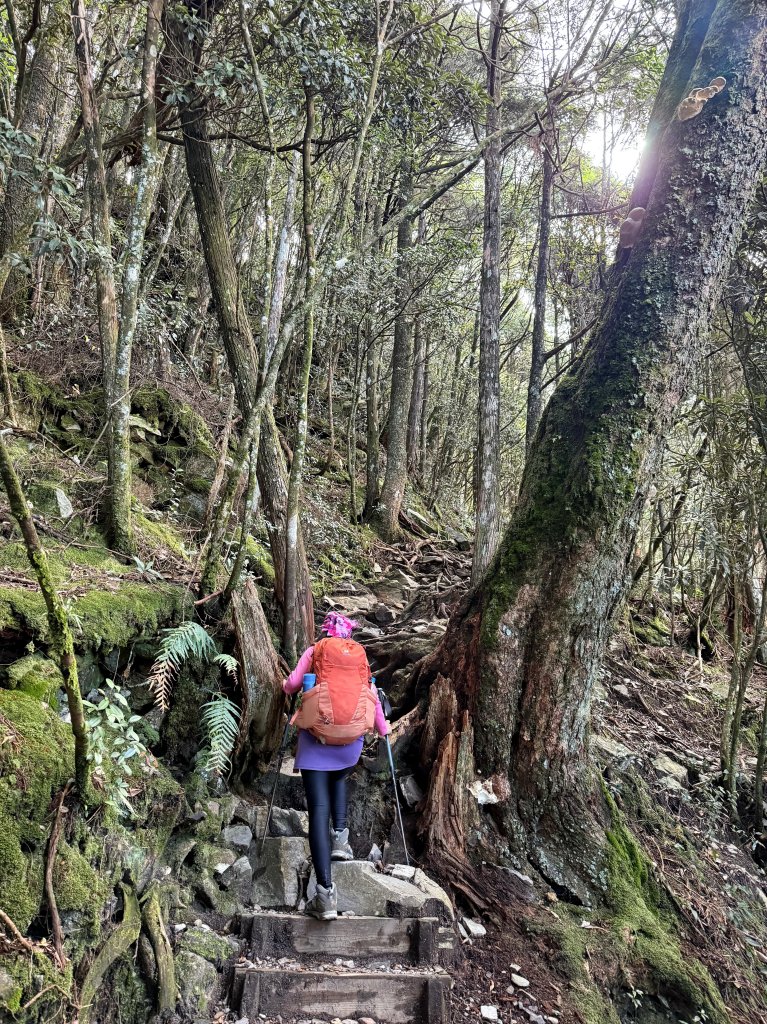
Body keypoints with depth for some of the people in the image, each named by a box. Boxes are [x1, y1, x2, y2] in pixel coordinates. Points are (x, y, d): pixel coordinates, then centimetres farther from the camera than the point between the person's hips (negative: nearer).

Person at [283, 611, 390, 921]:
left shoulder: (313, 651, 9)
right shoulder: (359, 655, 12)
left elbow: (292, 684, 1)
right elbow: (371, 695, 8)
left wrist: (285, 687, 25)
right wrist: (383, 729, 20)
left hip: (316, 735, -2)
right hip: (350, 738, 2)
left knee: (319, 808, -5)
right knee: (339, 780, 33)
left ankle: (326, 891, -14)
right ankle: (340, 837, 13)